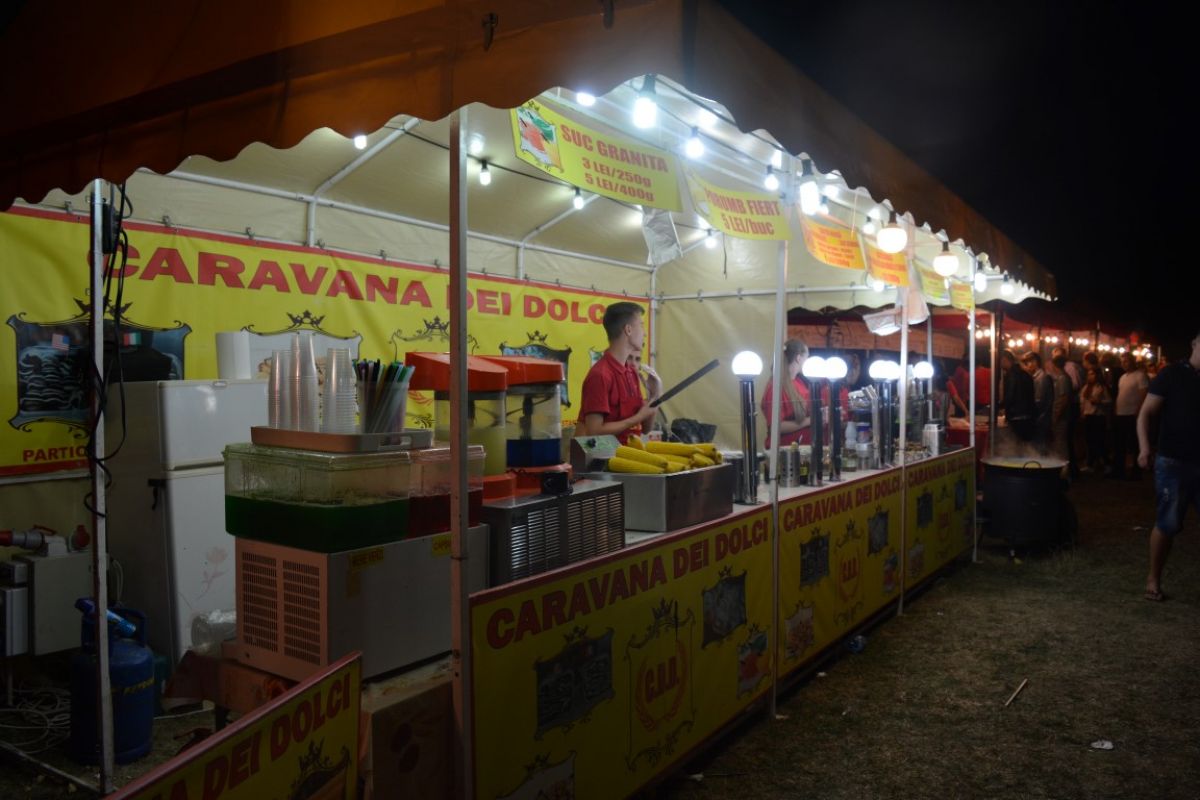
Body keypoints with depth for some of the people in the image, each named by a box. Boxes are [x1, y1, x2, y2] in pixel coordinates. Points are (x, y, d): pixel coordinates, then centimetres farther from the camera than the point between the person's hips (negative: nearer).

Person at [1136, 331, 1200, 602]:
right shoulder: (1172, 375, -3)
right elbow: (1145, 413, -6)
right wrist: (1144, 448, -19)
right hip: (1173, 463, -4)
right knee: (1168, 524, 1)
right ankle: (1153, 579, 16)